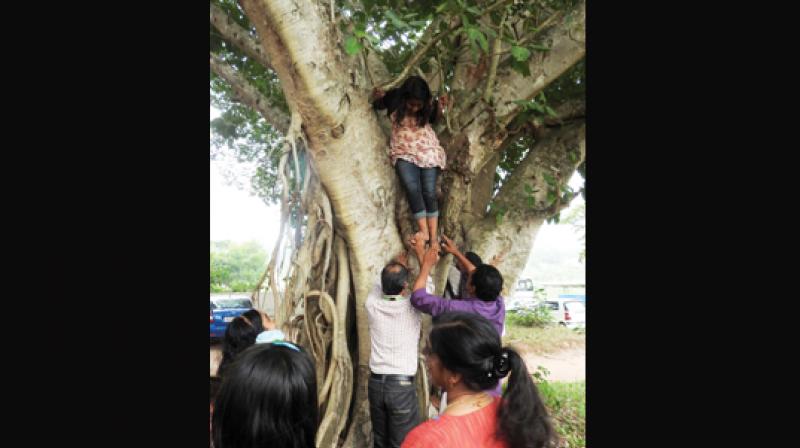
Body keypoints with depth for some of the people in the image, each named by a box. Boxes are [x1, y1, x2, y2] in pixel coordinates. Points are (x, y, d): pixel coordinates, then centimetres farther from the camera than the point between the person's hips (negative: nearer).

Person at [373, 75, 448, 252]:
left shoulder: (428, 104, -12)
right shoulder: (394, 100, -15)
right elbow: (377, 106, 5)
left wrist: (440, 107, -12)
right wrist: (378, 98, -17)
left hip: (428, 150, 0)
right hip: (403, 153, 0)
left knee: (429, 192, -5)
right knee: (413, 189, -20)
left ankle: (434, 237, -3)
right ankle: (423, 231, -17)